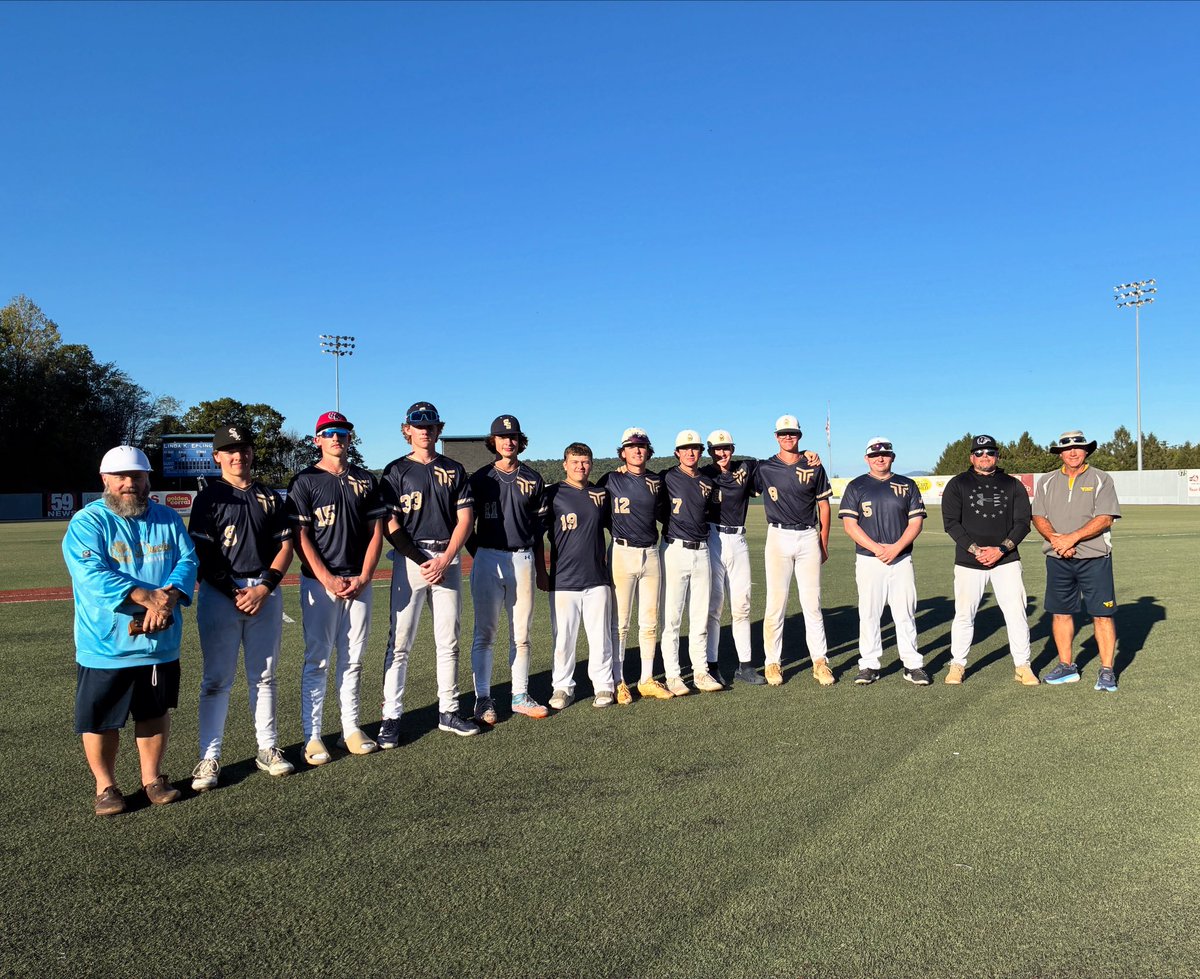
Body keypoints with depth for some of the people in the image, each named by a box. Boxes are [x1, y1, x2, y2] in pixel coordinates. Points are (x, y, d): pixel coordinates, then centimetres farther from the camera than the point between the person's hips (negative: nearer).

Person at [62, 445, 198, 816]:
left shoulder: (167, 518, 6)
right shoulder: (87, 522, -8)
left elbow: (187, 560, -1)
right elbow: (91, 575, -20)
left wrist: (169, 596, -21)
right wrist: (147, 597, -28)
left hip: (161, 642, 4)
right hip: (105, 645, -4)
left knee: (156, 712, 15)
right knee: (101, 719, 6)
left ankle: (152, 777, 32)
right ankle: (105, 786, 25)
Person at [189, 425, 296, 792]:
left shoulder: (270, 497, 11)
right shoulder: (209, 497, 2)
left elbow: (285, 545, 7)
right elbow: (200, 553, -4)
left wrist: (264, 588, -6)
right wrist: (233, 593, -13)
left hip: (266, 592, 3)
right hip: (220, 594, -3)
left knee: (264, 676, 10)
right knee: (217, 679, -1)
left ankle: (267, 749, 18)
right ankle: (209, 758, 5)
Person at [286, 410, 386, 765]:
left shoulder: (366, 481, 11)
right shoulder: (305, 481, 0)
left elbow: (376, 532, 9)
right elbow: (300, 536, -5)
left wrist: (363, 577, -3)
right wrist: (328, 580, -14)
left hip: (359, 583, 4)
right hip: (319, 582, -3)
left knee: (353, 660, 9)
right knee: (317, 660, -1)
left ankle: (351, 728, 18)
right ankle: (312, 736, 6)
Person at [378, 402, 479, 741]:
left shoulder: (454, 470, 12)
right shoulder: (396, 470, 5)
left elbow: (464, 520, 5)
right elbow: (390, 524, -2)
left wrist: (444, 560, -8)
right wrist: (419, 561, -12)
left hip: (448, 558, 3)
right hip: (409, 559, -3)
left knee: (449, 642, 7)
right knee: (400, 642, -5)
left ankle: (448, 712, 16)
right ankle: (391, 716, 0)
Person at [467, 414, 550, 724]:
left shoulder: (532, 480, 10)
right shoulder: (480, 478, 3)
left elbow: (538, 528, 13)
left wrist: (541, 570, 13)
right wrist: (479, 555, -2)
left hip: (523, 560, 3)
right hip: (488, 559, -2)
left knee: (521, 634, 8)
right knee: (485, 633, -1)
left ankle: (520, 696, 17)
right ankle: (483, 699, 6)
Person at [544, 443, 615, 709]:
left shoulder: (601, 494, 10)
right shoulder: (553, 494, 0)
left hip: (597, 578, 3)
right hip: (563, 579, -2)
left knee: (600, 635, 6)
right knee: (563, 637, 2)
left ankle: (603, 686, 18)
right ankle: (563, 688, 16)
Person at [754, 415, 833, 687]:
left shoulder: (814, 467, 7)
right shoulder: (763, 468, 3)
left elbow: (824, 505, 10)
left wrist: (823, 543, 8)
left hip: (809, 537, 1)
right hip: (778, 538, -1)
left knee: (812, 603, 4)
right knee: (776, 603, -1)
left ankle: (820, 660, 12)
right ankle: (773, 662, 8)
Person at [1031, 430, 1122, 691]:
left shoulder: (1101, 480, 1)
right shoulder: (1047, 482, 10)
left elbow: (1105, 519, -10)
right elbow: (1038, 517, 4)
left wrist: (1072, 538, -18)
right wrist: (1054, 538, -14)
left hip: (1095, 558, -3)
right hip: (1057, 559, 3)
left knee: (1102, 613, -3)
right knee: (1060, 612, 8)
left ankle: (1107, 671, 5)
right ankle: (1066, 666, 20)